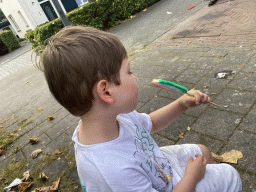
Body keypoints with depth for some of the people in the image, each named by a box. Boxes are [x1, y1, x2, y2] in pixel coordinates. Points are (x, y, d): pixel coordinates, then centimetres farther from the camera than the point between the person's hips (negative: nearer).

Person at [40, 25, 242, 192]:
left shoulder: (114, 113, -21)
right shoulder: (113, 171, -44)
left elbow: (150, 123, 0)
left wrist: (182, 104, -12)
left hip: (159, 165, 6)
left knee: (202, 151, 22)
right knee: (228, 175, 1)